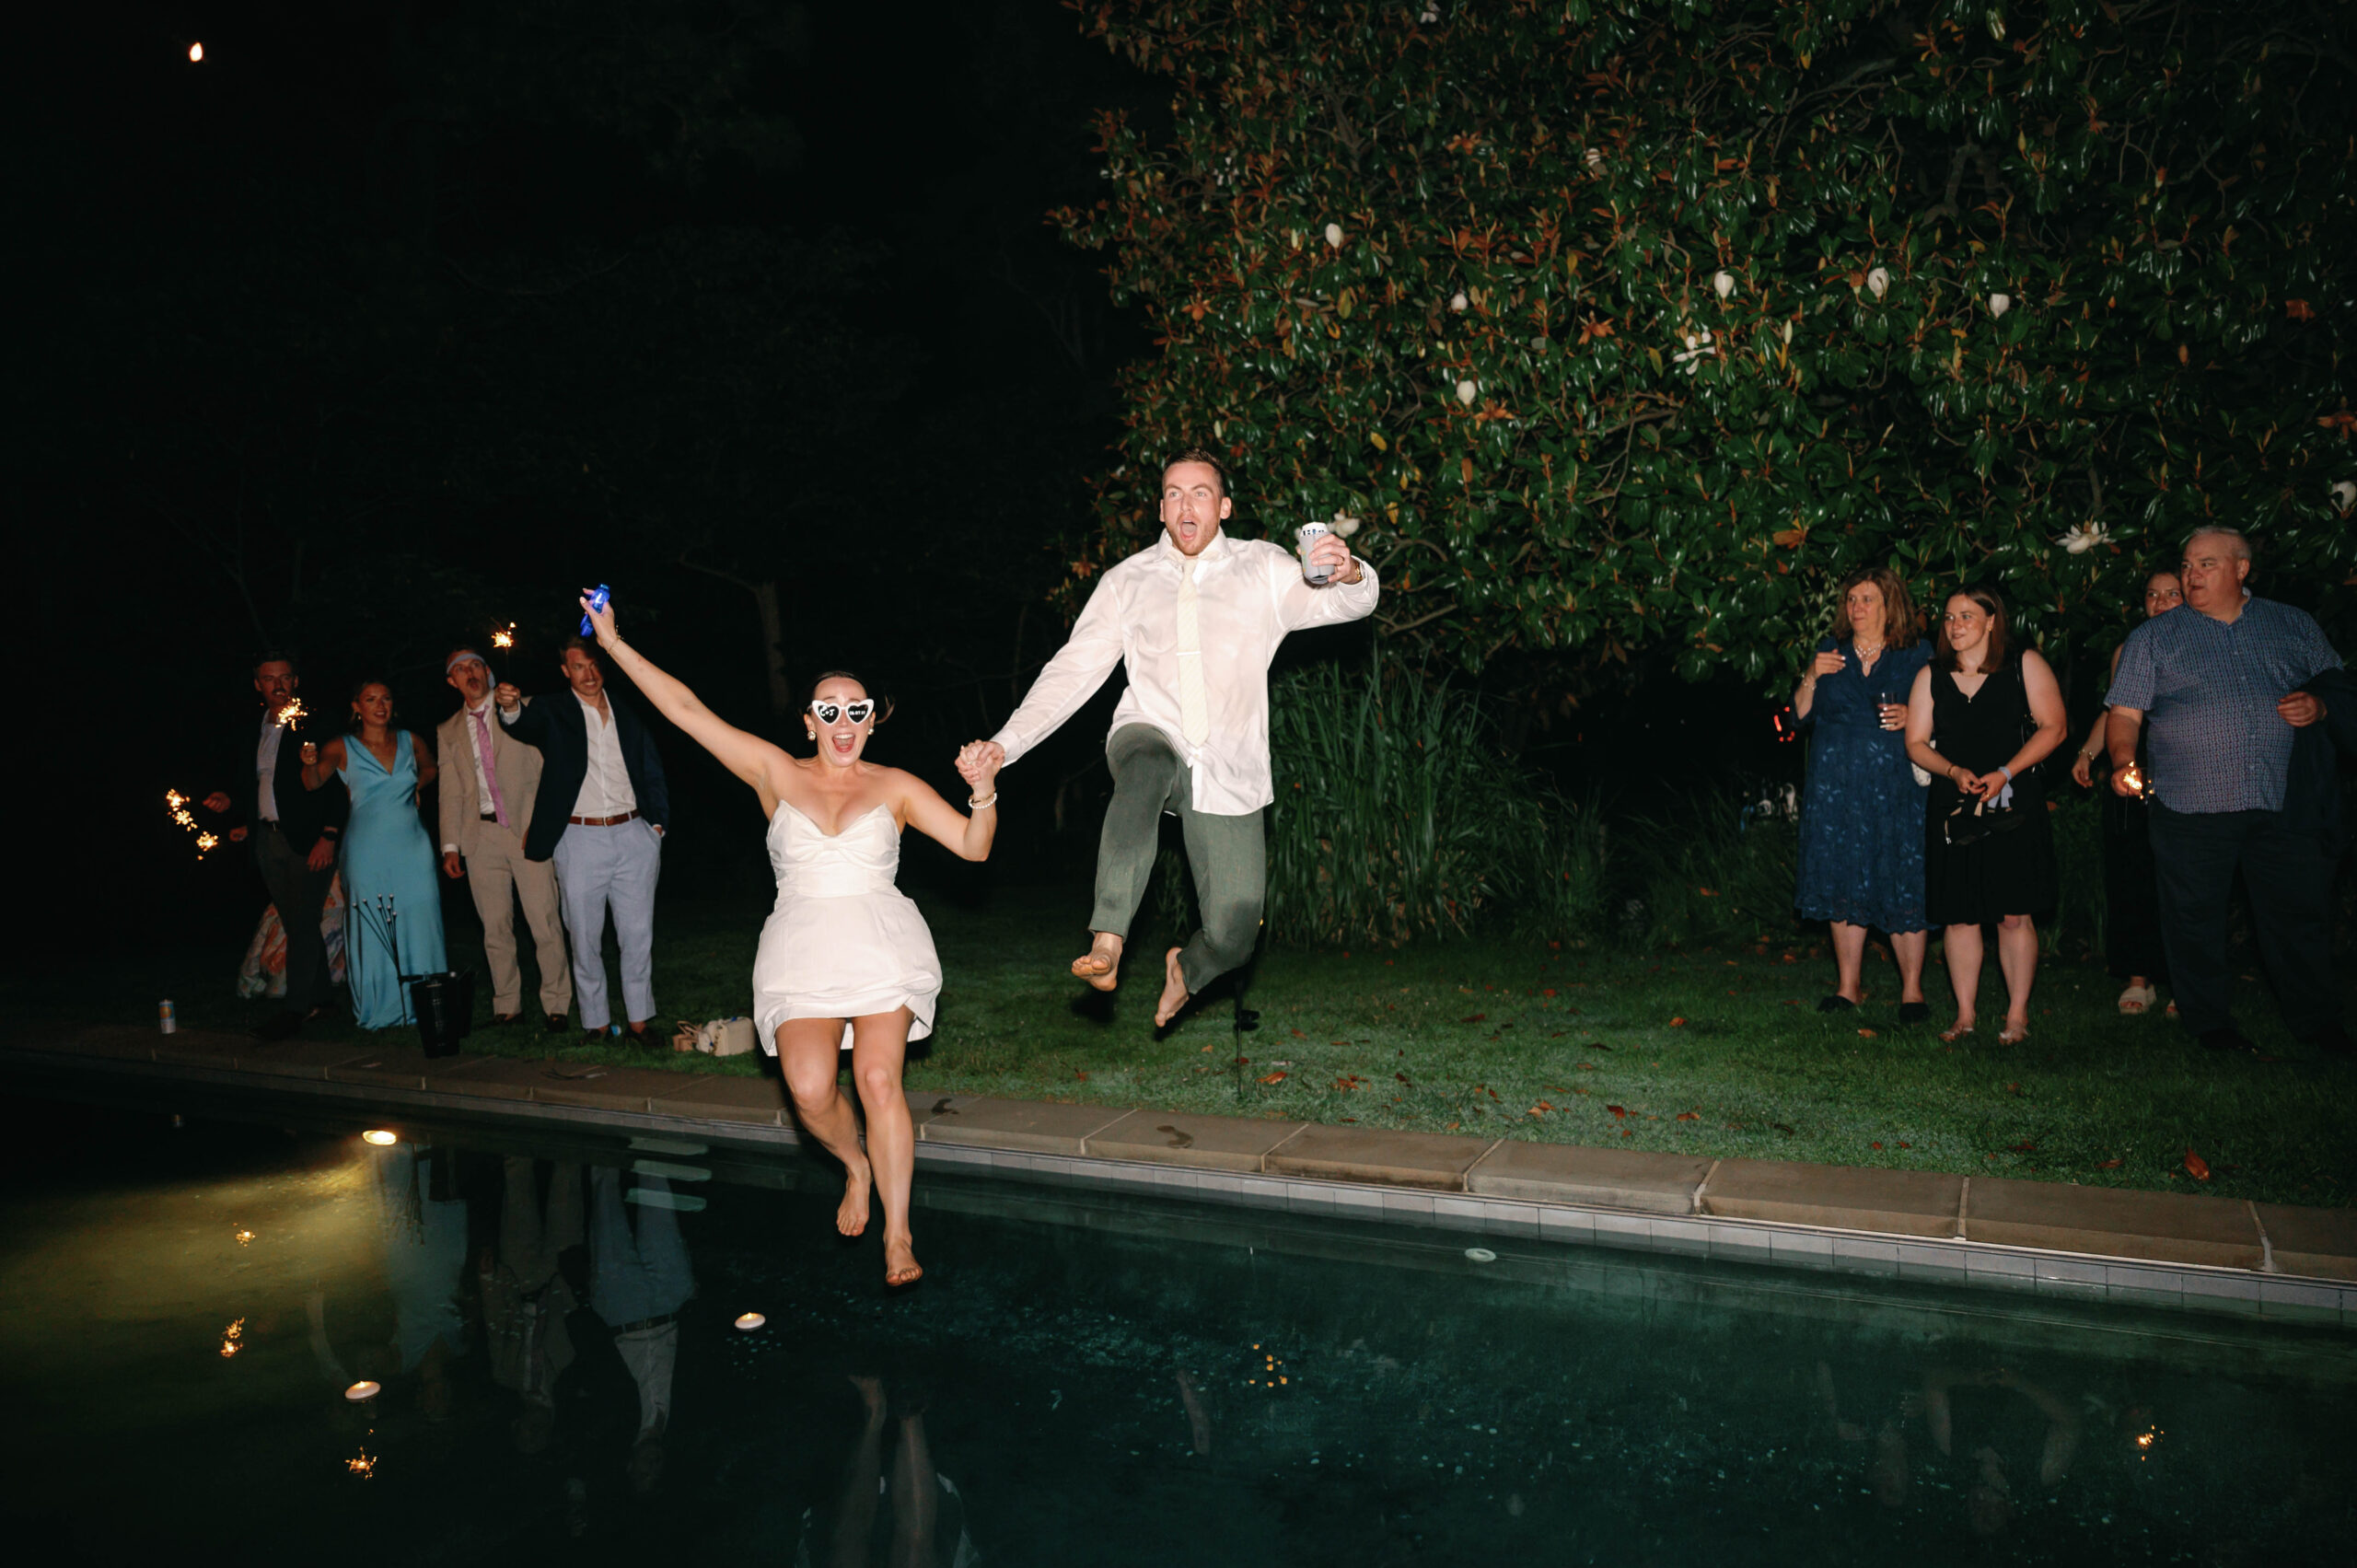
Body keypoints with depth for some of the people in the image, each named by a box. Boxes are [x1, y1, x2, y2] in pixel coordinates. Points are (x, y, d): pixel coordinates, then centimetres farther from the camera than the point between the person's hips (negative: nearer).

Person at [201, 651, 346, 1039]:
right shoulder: (254, 732, 15)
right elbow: (248, 784, 22)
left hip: (306, 840, -6)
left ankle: (295, 1007, -6)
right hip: (267, 841, 6)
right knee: (297, 924, 9)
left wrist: (328, 836, -15)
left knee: (302, 923, -8)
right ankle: (317, 999, 16)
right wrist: (233, 807, 1)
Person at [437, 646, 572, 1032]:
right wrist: (450, 845, 7)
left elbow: (545, 766, 6)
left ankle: (556, 1006, -1)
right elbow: (450, 791, 14)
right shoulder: (448, 732, 16)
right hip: (481, 835, 3)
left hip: (526, 828, -3)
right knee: (495, 927, 5)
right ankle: (507, 1006, 15)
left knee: (544, 922, -8)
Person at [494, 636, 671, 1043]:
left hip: (633, 837, 2)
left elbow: (652, 770, 13)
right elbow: (527, 723, -20)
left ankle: (638, 1020, 16)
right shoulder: (555, 713, 2)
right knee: (585, 941, 4)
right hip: (580, 842, -2)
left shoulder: (627, 712, 10)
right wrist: (511, 708, -42)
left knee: (638, 936, 5)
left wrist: (657, 823, 6)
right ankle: (596, 1023, 14)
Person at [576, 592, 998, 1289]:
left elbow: (973, 846, 2)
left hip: (882, 948, -1)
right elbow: (688, 711, 10)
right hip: (800, 949, 1)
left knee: (879, 1077, -18)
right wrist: (615, 644, 9)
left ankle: (898, 1237, -7)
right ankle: (855, 1165, 17)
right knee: (809, 1089, -17)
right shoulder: (775, 773, 9)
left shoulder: (895, 786, 8)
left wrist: (983, 792, -17)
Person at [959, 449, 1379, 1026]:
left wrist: (1350, 575, -32)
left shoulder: (1264, 570, 7)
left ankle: (1186, 968, 32)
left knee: (1233, 936, -7)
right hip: (1149, 737, 0)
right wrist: (1006, 743, -2)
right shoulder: (1128, 581, 11)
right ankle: (1106, 945, -45)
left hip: (1230, 772, 0)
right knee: (1146, 766, -40)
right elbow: (1073, 670, 9)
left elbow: (1339, 604, -6)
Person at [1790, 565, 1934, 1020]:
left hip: (1895, 788, -3)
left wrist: (1911, 717, -13)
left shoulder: (1916, 654, 4)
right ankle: (1847, 987, 14)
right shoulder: (1829, 650, 12)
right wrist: (1811, 678, -5)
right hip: (1836, 788, 3)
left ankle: (1912, 990, 6)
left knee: (1903, 888, -4)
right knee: (1844, 883, 5)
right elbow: (1801, 716, 11)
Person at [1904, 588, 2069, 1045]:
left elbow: (2053, 727, -1)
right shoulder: (1931, 676, 9)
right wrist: (1954, 772, -9)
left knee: (2014, 915, -2)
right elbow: (1916, 743, 10)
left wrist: (2005, 773, -12)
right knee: (1959, 916, 3)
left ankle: (2018, 1014, 9)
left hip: (2014, 806, -2)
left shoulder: (2024, 665, 2)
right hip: (1952, 808, 2)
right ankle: (1965, 1014, 13)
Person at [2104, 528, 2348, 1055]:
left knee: (2301, 914, 8)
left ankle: (2316, 1021, 23)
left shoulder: (2296, 626, 13)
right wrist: (2124, 762, -17)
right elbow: (2125, 713, 1)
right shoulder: (2153, 637, 6)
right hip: (2193, 809, -1)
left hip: (2287, 804, 2)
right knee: (2195, 919, 4)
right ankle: (2210, 1022, 19)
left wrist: (2320, 706, -3)